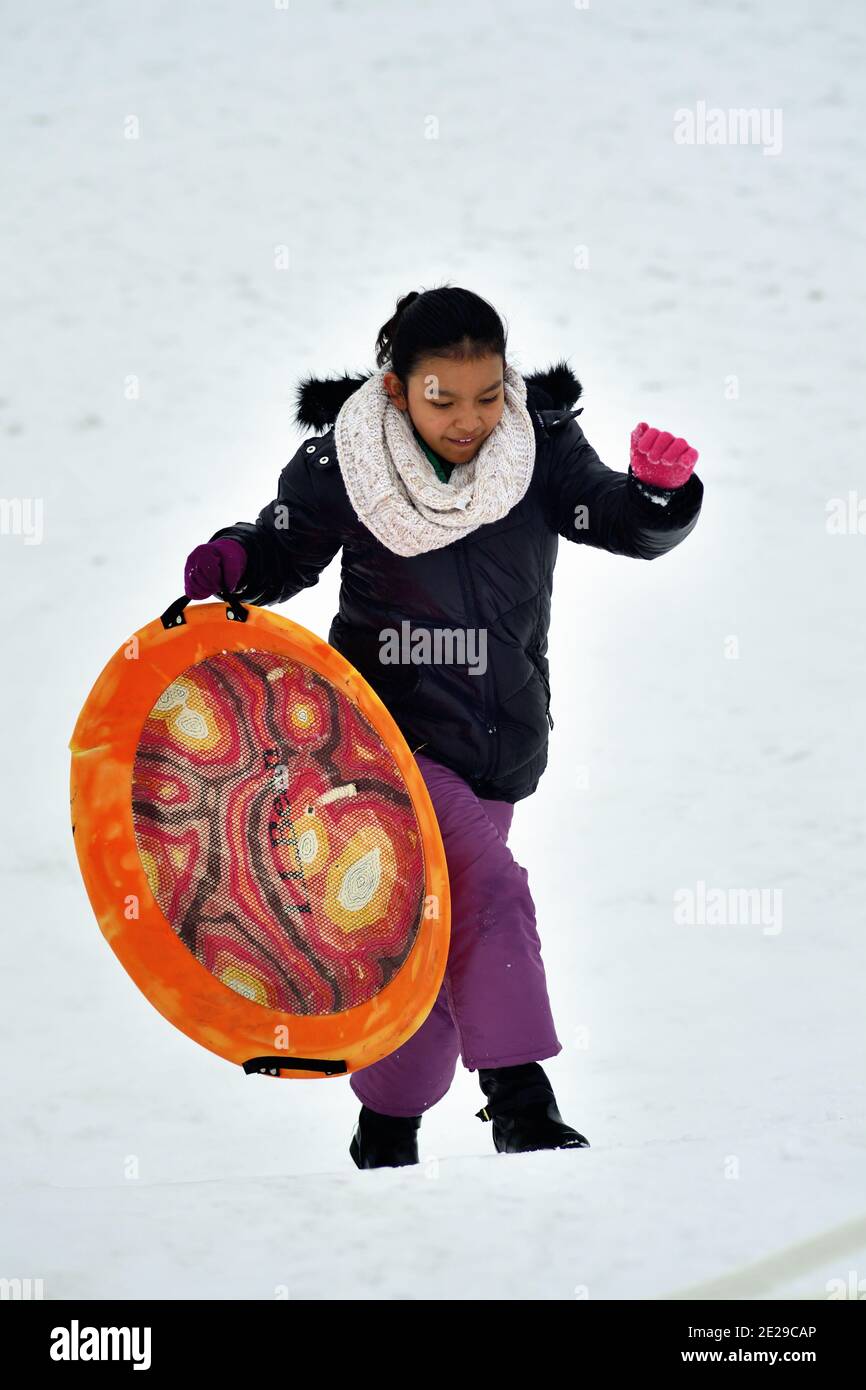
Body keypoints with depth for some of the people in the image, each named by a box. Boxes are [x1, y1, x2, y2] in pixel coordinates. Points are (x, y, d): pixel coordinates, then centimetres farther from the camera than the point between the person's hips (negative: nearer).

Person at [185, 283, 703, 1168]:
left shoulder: (541, 449, -6)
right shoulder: (340, 465, -11)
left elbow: (631, 525, -8)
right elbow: (286, 548, 4)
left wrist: (663, 492, -29)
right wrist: (236, 562, -16)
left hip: (499, 742, 4)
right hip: (396, 724, -4)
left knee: (439, 928, 12)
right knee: (484, 884, -23)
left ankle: (389, 1129, 24)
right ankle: (518, 1097, -24)